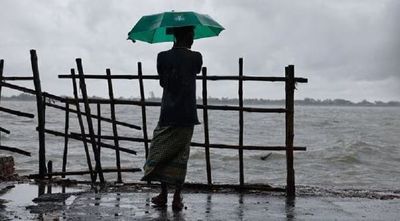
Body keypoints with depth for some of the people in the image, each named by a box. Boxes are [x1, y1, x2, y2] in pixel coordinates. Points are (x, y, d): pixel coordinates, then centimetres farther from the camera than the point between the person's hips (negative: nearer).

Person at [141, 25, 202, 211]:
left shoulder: (163, 57, -2)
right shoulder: (196, 57, -2)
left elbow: (162, 82, 9)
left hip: (168, 114, 0)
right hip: (187, 116, 1)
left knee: (161, 153, 12)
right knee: (180, 156, 6)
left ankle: (163, 194, 12)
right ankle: (177, 198, 6)